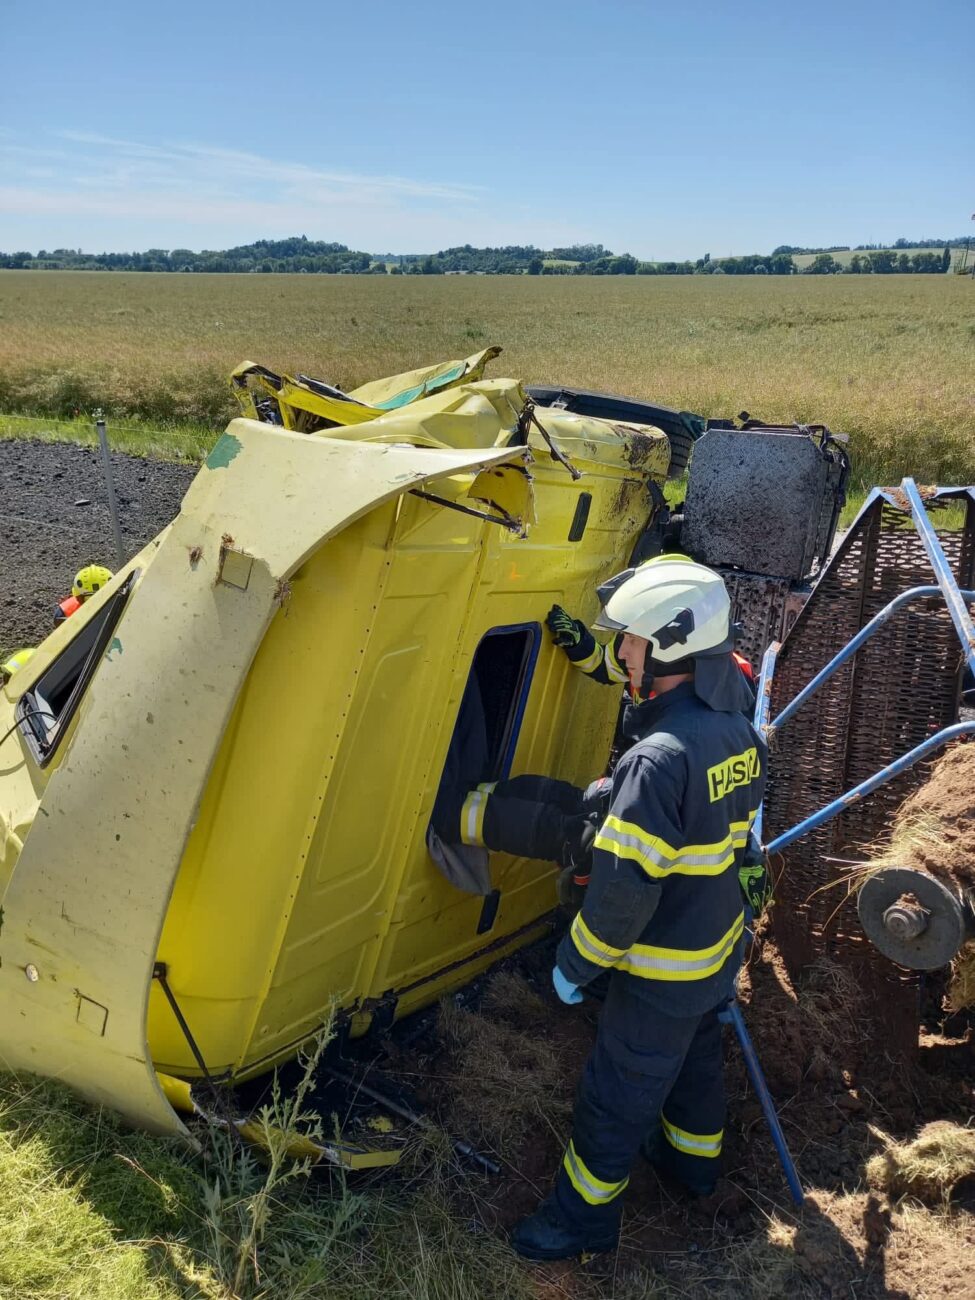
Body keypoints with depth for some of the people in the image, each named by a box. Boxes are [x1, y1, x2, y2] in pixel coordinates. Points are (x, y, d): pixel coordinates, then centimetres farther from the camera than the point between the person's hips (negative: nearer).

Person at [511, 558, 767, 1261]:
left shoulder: (659, 759, -33)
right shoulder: (741, 734, -7)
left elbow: (625, 889, -31)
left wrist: (576, 965, -16)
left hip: (664, 972, -8)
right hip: (721, 950, 8)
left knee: (617, 1092, 11)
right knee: (697, 1056, 30)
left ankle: (585, 1214, 30)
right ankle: (695, 1156, 53)